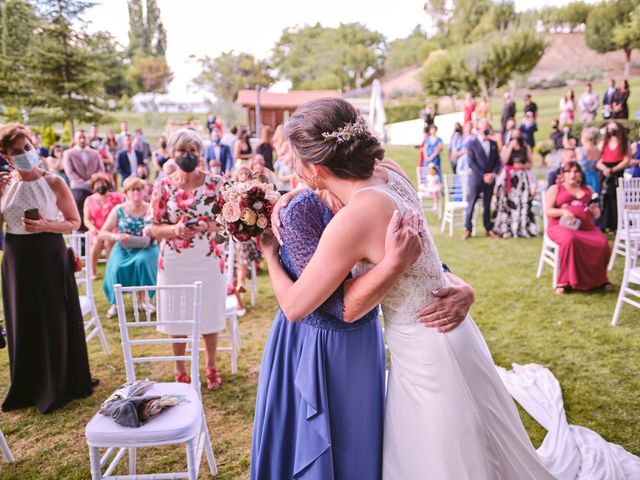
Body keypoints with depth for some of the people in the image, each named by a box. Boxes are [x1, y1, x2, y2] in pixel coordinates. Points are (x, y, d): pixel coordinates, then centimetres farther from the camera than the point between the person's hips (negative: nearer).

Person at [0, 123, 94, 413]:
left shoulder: (54, 183, -7)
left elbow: (75, 223, -4)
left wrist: (46, 226, -20)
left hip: (49, 257, -3)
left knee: (55, 321, 5)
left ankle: (60, 385, 24)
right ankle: (29, 387, 30)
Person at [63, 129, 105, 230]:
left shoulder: (95, 153, 20)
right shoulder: (68, 153, 10)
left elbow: (101, 169, 11)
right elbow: (70, 172, 0)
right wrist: (84, 183, -10)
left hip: (95, 188, 2)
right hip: (78, 189, -2)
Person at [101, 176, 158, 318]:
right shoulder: (119, 210, 0)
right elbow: (102, 233, 1)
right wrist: (116, 236, -19)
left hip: (145, 248, -1)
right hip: (123, 249, 1)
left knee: (142, 260, -34)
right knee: (117, 268, -28)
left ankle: (143, 300, -18)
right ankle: (115, 303, -4)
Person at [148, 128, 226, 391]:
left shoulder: (215, 182, -2)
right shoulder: (162, 186, -1)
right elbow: (154, 229, 0)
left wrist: (206, 226, -19)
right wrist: (175, 229, -19)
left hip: (208, 260, 0)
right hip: (174, 262, 1)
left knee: (209, 314, 9)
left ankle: (211, 367, 30)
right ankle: (180, 370, 29)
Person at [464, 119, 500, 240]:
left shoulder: (493, 144, 12)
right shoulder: (472, 145, -1)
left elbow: (497, 161, 11)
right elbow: (471, 163, -8)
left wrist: (493, 174, -5)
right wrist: (483, 175, -13)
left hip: (490, 179, 4)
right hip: (476, 179, -3)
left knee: (487, 205, 8)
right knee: (471, 205, -2)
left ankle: (489, 229, 14)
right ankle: (468, 229, 5)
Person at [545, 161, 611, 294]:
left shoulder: (588, 190, 25)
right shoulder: (555, 189, 13)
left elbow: (596, 214, 25)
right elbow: (547, 211, 2)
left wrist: (595, 210, 0)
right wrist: (563, 211, -17)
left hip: (587, 227, 4)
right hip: (562, 226, -4)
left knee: (603, 243, -26)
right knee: (570, 240, -39)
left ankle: (599, 278, -3)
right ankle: (565, 281, -30)